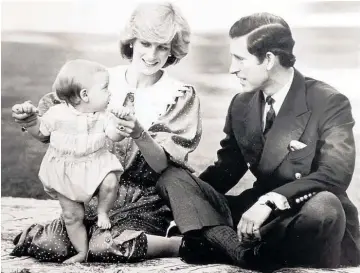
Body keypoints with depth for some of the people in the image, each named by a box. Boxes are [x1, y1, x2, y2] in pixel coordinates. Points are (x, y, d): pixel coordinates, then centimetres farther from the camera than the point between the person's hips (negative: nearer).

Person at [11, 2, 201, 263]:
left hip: (145, 203, -3)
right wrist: (29, 120, -18)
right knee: (47, 244, -21)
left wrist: (139, 135, -30)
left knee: (106, 246, -31)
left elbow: (162, 165, -11)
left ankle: (183, 244, -8)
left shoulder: (181, 97, -3)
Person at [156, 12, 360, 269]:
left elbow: (336, 174, -23)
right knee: (173, 177, -10)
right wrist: (188, 205, -6)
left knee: (323, 205, -41)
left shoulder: (329, 103, -11)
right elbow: (226, 169, 13)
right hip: (258, 213, 6)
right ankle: (247, 250, -32)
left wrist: (270, 201, -35)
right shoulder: (241, 105, 8)